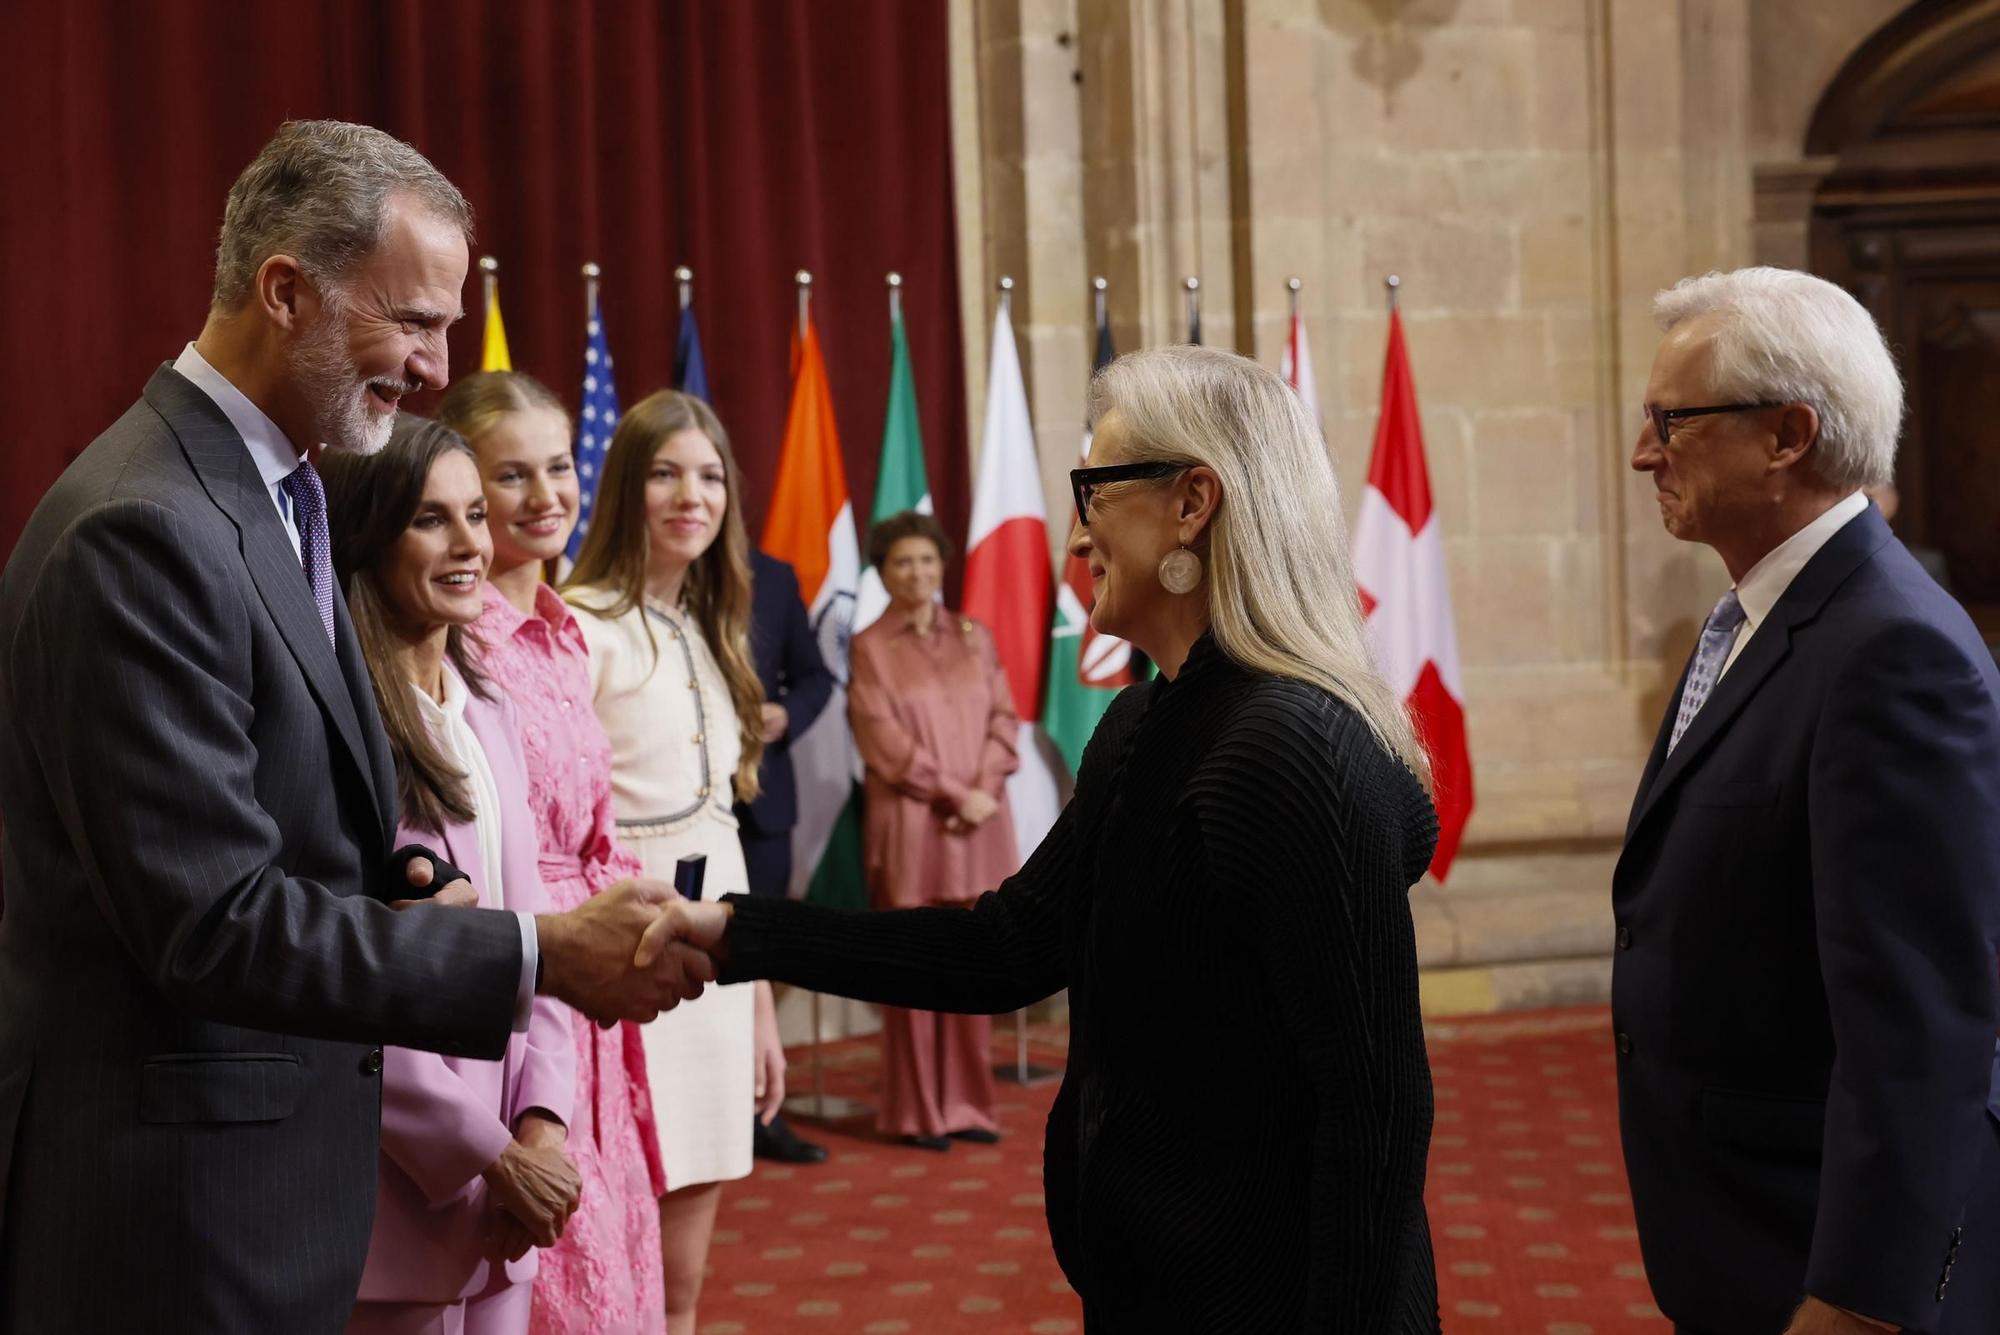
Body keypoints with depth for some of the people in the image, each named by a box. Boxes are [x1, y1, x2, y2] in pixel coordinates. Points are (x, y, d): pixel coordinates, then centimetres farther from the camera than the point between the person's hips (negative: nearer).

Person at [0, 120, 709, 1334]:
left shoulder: (274, 493, 10)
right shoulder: (143, 531, -20)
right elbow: (212, 919, -23)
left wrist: (406, 891, -3)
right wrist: (538, 956, -20)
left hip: (268, 1169, 9)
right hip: (175, 1193, -9)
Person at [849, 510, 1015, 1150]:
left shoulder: (975, 637, 13)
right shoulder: (870, 647, 2)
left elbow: (1004, 717, 8)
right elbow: (884, 740, -5)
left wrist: (986, 786, -8)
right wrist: (953, 793, -12)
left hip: (979, 823, 4)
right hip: (909, 825, -3)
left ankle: (966, 1102, 12)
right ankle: (915, 1111, 6)